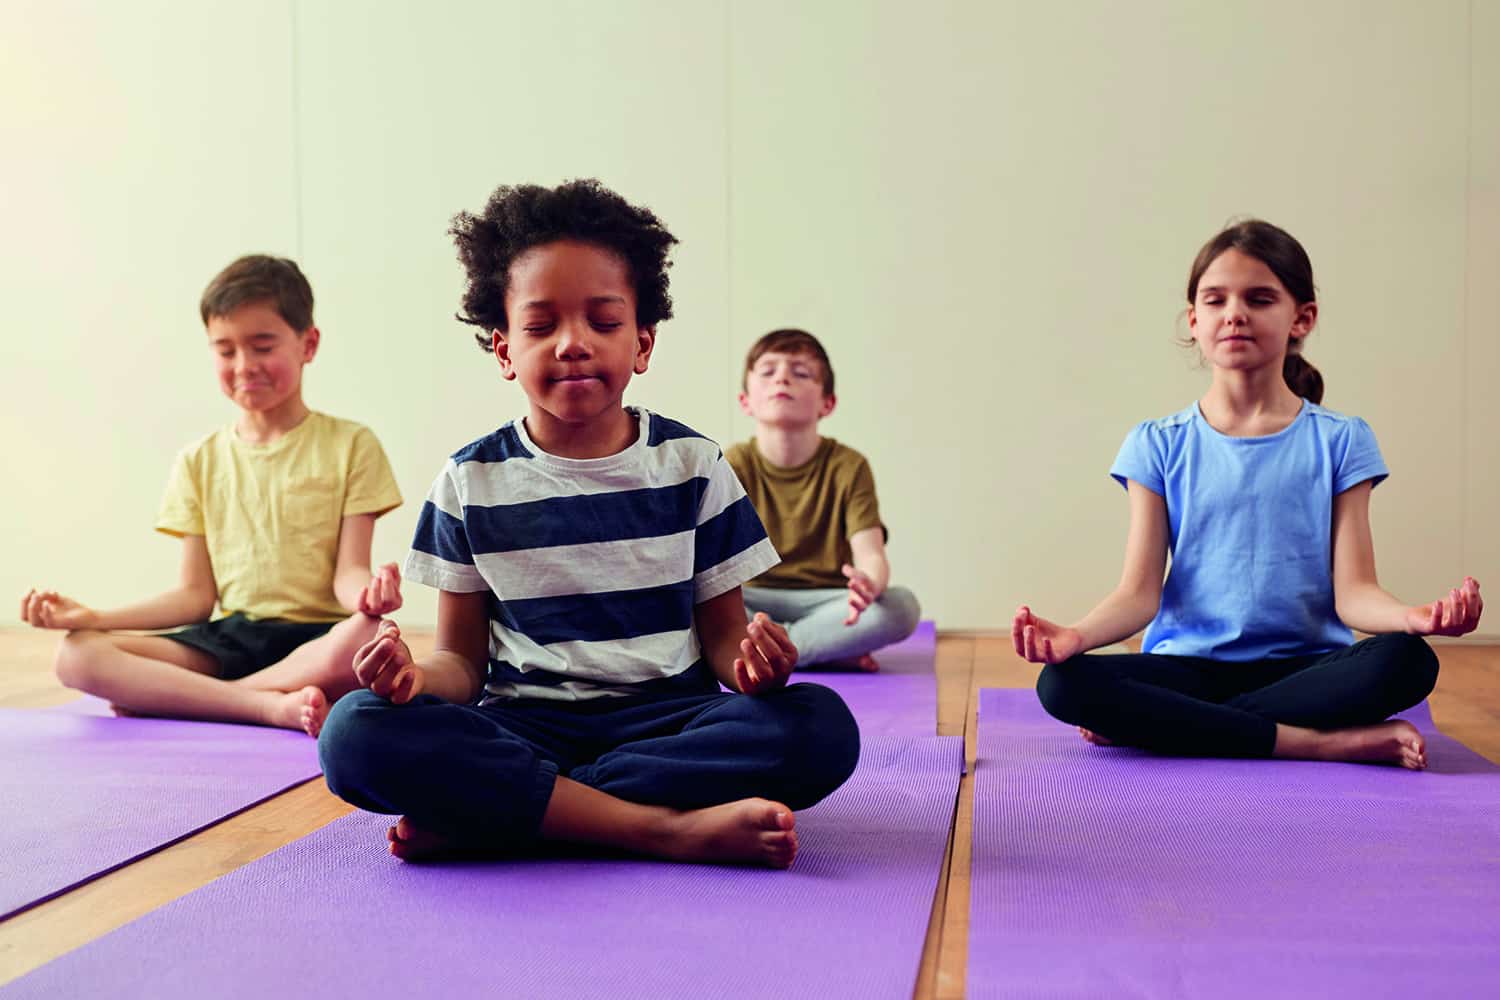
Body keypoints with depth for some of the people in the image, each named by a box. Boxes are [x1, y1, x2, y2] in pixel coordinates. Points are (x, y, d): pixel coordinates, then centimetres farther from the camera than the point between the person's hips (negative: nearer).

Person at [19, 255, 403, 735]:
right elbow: (195, 596, 10)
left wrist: (368, 594, -28)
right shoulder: (201, 461, 13)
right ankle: (274, 705, -29)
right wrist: (93, 617, -3)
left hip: (316, 639, -3)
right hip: (230, 639, 4)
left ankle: (169, 697, -24)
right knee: (77, 656, -20)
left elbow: (348, 574, -4)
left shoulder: (350, 445, 2)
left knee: (365, 642, -40)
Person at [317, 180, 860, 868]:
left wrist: (753, 665, -19)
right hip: (522, 722, 0)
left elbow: (722, 635, 6)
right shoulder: (471, 483, 5)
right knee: (357, 734, -28)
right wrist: (418, 676, -19)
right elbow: (463, 659, 6)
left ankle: (482, 816, -25)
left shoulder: (691, 465, 5)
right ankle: (670, 828, -29)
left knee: (822, 728, -30)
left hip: (665, 719, 1)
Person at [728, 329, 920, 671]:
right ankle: (834, 651, -23)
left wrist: (868, 583, -41)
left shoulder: (848, 466, -6)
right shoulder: (735, 464, -4)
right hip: (757, 597, 0)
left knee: (902, 606, -29)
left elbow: (871, 553, -16)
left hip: (823, 600, 0)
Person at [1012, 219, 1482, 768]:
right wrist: (1076, 635, -23)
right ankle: (1329, 742, -24)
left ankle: (1164, 724, -20)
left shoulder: (1340, 441, 5)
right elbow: (1139, 593, -2)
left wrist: (1413, 617, -26)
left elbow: (1352, 592, -2)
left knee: (1405, 661, -31)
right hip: (1188, 666, 0)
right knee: (1062, 682, -28)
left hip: (1304, 667, 0)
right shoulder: (1159, 446, 5)